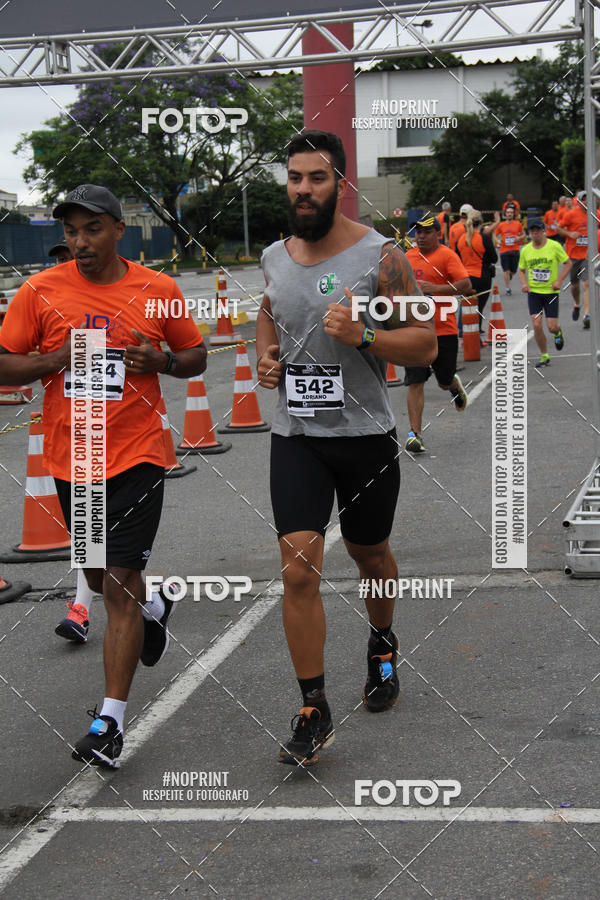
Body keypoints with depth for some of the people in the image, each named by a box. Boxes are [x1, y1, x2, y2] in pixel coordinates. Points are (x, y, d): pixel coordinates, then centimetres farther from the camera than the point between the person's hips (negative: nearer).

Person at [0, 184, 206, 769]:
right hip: (70, 460, 3)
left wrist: (161, 361, -10)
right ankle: (153, 607, 54)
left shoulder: (158, 290, -1)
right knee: (101, 578, 19)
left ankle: (110, 721, 1)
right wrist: (58, 358, -17)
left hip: (136, 457, -3)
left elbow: (196, 357, 11)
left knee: (119, 588, -7)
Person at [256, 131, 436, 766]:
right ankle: (313, 713, 2)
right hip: (295, 435, 2)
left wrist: (363, 336, -26)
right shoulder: (274, 256, 4)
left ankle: (382, 645, 49)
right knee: (298, 571, -9)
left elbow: (425, 344, -9)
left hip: (364, 435, -2)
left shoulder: (379, 256, -10)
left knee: (369, 554, 17)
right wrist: (265, 353, 4)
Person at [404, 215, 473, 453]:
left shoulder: (447, 255, -6)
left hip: (444, 330, -3)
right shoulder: (408, 257, 11)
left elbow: (466, 285, -16)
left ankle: (455, 385, 47)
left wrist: (436, 288, -23)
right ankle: (415, 434, -6)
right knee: (415, 383, -7)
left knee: (445, 382, 9)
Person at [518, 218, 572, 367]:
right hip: (533, 292, 2)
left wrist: (559, 281, -11)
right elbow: (522, 269, 14)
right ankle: (544, 356, 10)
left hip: (551, 292, -2)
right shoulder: (526, 250, 1)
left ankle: (558, 333, 37)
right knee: (537, 326, -8)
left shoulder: (554, 246, -8)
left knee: (551, 327, -3)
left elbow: (568, 263, 0)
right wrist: (524, 283, -5)